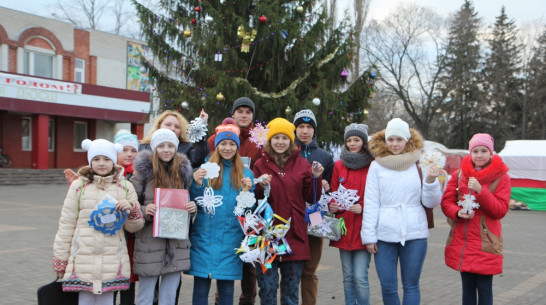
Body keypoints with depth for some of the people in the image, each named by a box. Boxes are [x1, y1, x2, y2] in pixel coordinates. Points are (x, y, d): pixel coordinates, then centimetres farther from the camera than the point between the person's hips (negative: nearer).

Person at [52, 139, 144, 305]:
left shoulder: (125, 186, 7)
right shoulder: (79, 186, 4)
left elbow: (134, 227, 10)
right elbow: (66, 224, 6)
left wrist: (132, 209, -11)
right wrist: (60, 260, 6)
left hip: (113, 261, 1)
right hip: (83, 258, -1)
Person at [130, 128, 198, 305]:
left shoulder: (183, 171, 8)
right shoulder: (144, 170, -3)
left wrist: (193, 208, -3)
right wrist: (144, 211, -20)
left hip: (177, 246, 3)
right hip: (149, 245, -3)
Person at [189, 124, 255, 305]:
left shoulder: (245, 174, 8)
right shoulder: (206, 169, 3)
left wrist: (247, 192, -11)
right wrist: (197, 184, -17)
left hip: (231, 240, 1)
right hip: (204, 237, -1)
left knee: (227, 289, 6)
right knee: (201, 288, 2)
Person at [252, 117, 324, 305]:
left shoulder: (302, 164, 6)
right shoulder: (260, 165, 4)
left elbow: (312, 198, 5)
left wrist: (316, 178, -10)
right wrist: (260, 186, -16)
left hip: (294, 234, 1)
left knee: (292, 289, 11)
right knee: (267, 288, 3)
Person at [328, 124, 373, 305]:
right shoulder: (339, 165, 9)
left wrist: (363, 208, -16)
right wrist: (332, 206, -4)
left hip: (363, 228, -4)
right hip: (344, 228, 4)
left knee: (360, 277, -7)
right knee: (348, 276, 10)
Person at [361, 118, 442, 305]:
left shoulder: (419, 164, 4)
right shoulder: (377, 166, 2)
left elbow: (431, 203, 4)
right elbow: (370, 203, 3)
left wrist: (431, 181, -14)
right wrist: (369, 236, 0)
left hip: (415, 235, 0)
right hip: (384, 235, 0)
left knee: (411, 286, 7)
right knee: (388, 287, 4)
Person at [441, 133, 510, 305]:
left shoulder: (501, 177, -2)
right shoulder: (459, 175, 7)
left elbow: (501, 210, -8)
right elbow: (446, 202, 6)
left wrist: (481, 191, -20)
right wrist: (458, 213, -15)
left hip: (486, 244, -3)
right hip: (461, 241, 3)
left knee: (484, 288, 0)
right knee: (467, 287, 12)